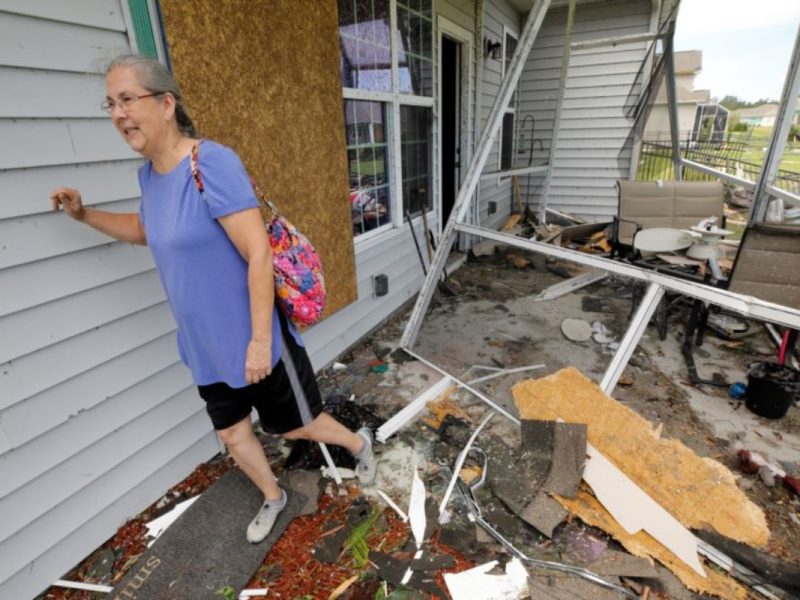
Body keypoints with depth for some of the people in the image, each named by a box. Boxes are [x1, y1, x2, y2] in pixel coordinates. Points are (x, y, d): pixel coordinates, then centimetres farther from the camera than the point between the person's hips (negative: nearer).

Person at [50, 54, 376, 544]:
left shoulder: (212, 163, -23)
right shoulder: (150, 173, 3)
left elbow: (259, 255, -26)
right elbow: (144, 230, 24)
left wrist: (260, 340, -24)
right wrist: (84, 214, 8)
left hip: (251, 341, -8)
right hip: (205, 346, 8)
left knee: (294, 426, 12)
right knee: (233, 434, 22)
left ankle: (359, 443, 43)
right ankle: (273, 497, 50)